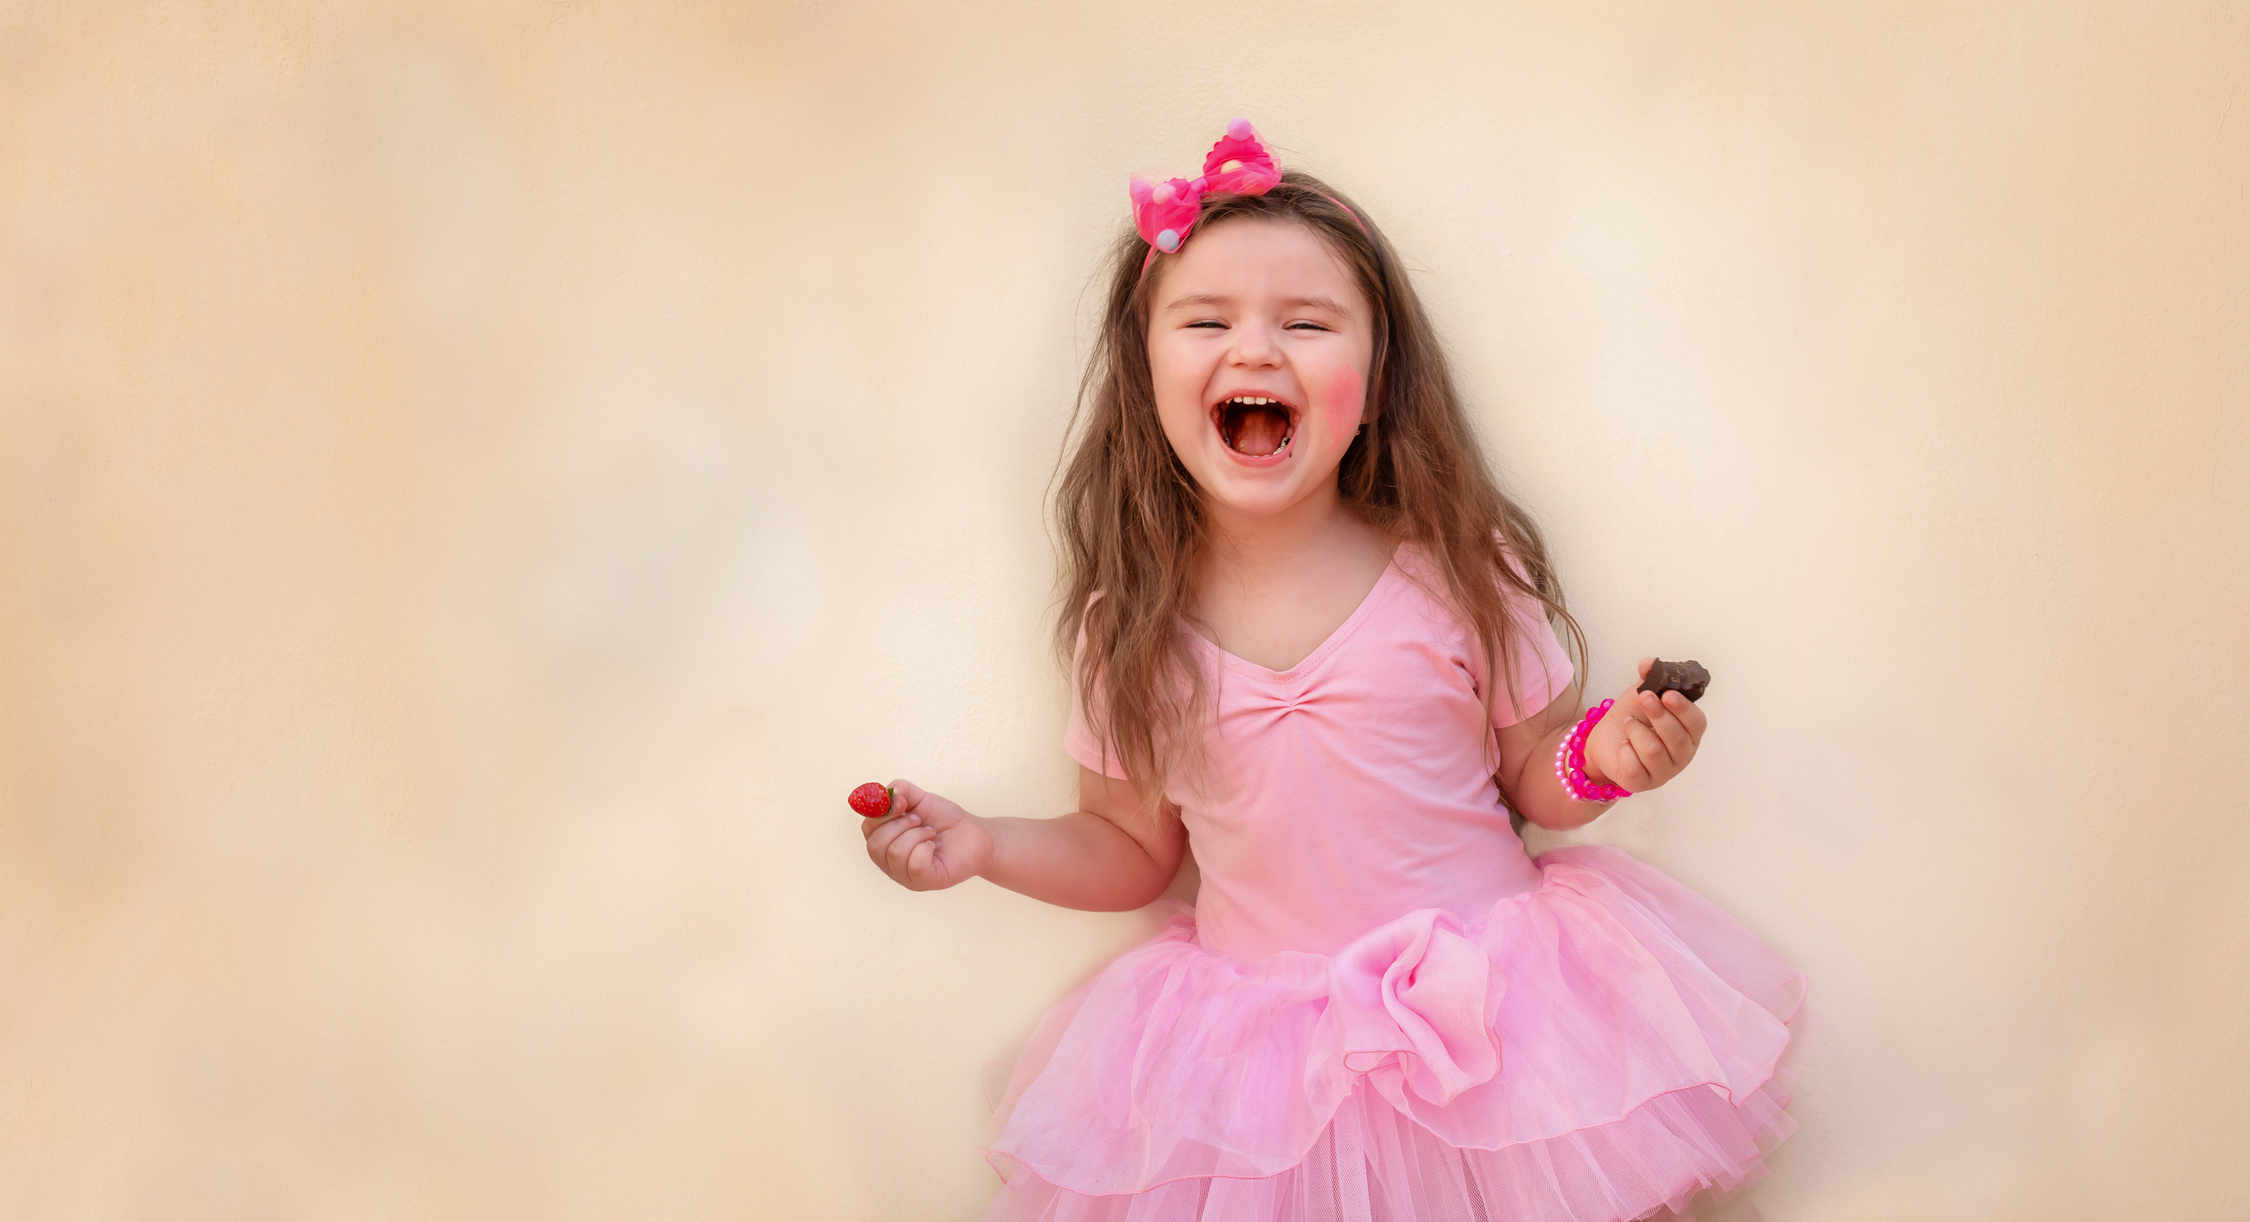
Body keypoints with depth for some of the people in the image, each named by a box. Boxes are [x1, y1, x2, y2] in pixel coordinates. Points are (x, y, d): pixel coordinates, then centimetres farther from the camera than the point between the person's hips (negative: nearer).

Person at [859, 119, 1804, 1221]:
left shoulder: (1456, 571, -8)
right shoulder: (1130, 625, -4)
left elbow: (1533, 781, 4)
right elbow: (1134, 849, 8)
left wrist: (1599, 757, -17)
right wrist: (986, 846, -6)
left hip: (1483, 1001, -1)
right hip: (1260, 1030, 1)